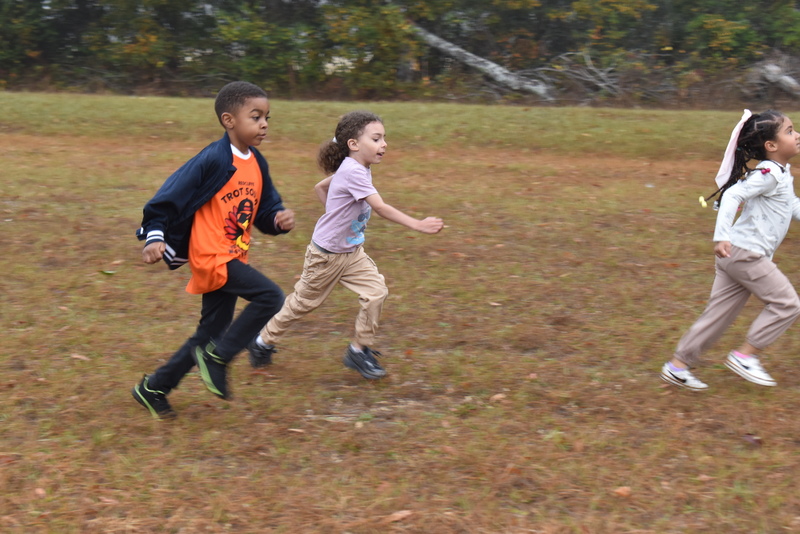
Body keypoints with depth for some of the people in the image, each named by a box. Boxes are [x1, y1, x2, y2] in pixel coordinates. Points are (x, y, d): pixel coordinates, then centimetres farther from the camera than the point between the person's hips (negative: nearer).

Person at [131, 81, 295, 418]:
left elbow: (266, 209, 15)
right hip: (211, 256, -9)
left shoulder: (257, 165, 9)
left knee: (211, 334, 13)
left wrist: (279, 220, -6)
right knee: (270, 297, -22)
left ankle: (153, 389, 26)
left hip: (232, 258, 9)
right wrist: (155, 236, -23)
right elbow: (171, 195, -16)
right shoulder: (213, 160, -16)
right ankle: (217, 357, -9)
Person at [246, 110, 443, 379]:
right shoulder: (353, 172, -29)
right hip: (326, 255, -8)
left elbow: (319, 187, 15)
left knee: (376, 291, -7)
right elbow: (380, 207, -38)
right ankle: (263, 342, 30)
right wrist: (417, 224, -44)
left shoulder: (357, 169, 0)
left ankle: (359, 350, 6)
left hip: (352, 252, 8)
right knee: (303, 302, 9)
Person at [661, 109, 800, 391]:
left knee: (719, 314, 10)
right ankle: (745, 356, 0)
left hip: (737, 255, 10)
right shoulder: (769, 174, -15)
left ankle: (678, 366, 13)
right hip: (745, 252, -10)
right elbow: (733, 195, -25)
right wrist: (722, 237, -33)